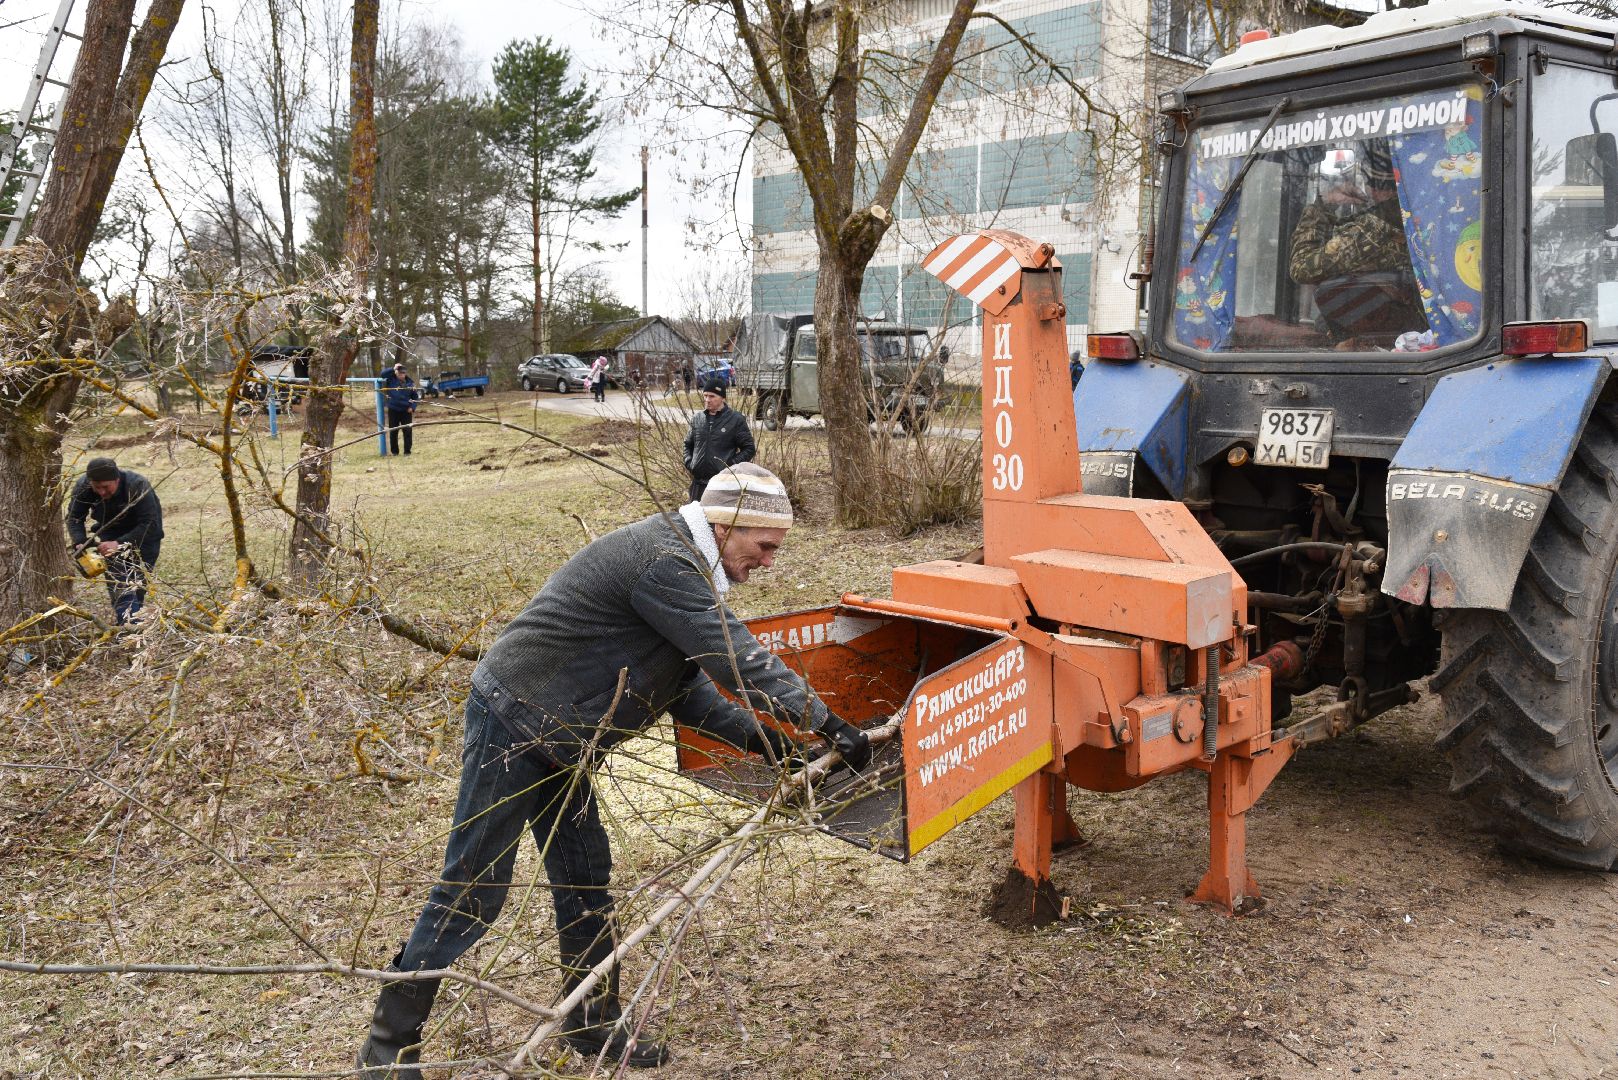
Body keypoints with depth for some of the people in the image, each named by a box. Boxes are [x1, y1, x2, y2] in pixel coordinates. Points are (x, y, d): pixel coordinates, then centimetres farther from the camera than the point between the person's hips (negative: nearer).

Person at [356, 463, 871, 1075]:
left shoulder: (682, 561, 8)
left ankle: (594, 1025, 29)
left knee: (586, 881, 14)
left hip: (555, 744, 10)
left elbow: (686, 680, 10)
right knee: (472, 894, -1)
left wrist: (755, 737, 1)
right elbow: (738, 660, -27)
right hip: (511, 730, -10)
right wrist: (827, 723, -20)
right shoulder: (665, 563, -25)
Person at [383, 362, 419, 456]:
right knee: (393, 432, 6)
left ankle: (407, 451, 9)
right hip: (393, 410, 0)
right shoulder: (391, 380, -1)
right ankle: (394, 451, 16)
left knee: (407, 431, 0)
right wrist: (393, 369, -18)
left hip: (406, 410, 0)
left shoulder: (410, 382, 1)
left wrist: (412, 407, -2)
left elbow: (415, 396, 8)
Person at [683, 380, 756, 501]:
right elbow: (688, 445, 25)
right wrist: (689, 463, 8)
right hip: (698, 483, 5)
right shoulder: (697, 419, 12)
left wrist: (731, 465, -10)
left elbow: (749, 448, 0)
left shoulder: (736, 420, -2)